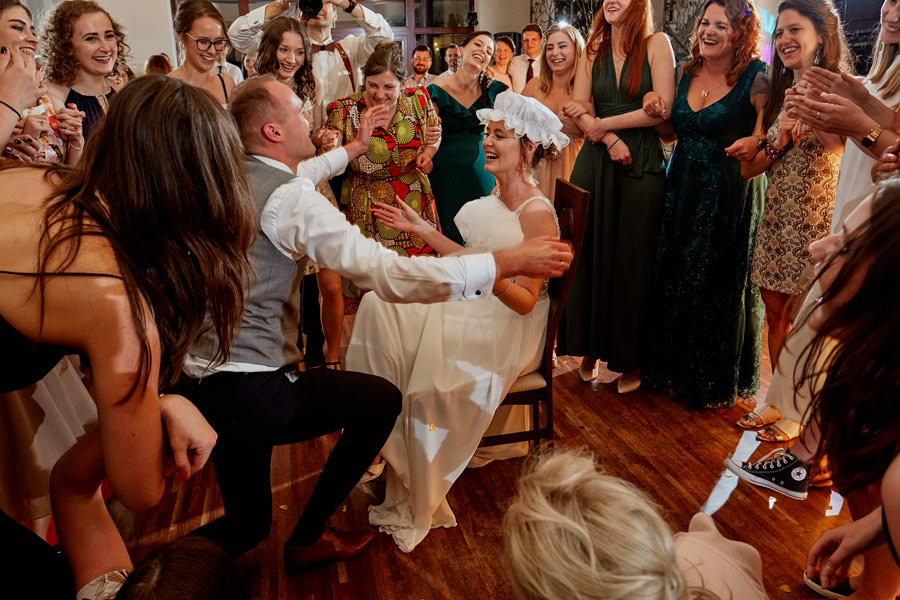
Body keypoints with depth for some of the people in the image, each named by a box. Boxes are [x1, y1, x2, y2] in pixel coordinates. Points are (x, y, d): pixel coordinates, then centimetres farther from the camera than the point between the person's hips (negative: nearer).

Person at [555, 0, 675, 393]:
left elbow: (662, 109, -7)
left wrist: (603, 122, -6)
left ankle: (630, 360, 12)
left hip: (642, 166, -3)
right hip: (596, 162, 3)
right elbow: (580, 110, 5)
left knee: (632, 260, 1)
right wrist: (609, 139, -12)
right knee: (591, 254, 3)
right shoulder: (593, 51, 14)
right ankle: (591, 349, 17)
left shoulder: (656, 44, 3)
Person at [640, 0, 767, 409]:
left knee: (721, 286, 4)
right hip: (683, 191, 6)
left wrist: (756, 144, -32)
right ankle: (675, 368, 31)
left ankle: (719, 379, 24)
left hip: (731, 196, -5)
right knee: (674, 279, 11)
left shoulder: (756, 78, -10)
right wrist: (659, 114, -2)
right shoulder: (685, 72, 8)